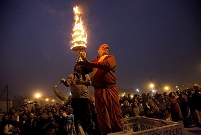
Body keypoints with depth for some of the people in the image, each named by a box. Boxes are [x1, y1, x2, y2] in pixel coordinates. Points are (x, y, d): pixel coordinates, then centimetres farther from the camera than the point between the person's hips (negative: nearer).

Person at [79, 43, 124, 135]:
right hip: (98, 90, 4)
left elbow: (107, 65, -15)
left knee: (114, 112, -4)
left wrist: (89, 63, -22)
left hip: (109, 89, -4)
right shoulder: (96, 60, 21)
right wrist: (85, 60, -3)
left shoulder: (110, 58, 7)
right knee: (102, 115, 8)